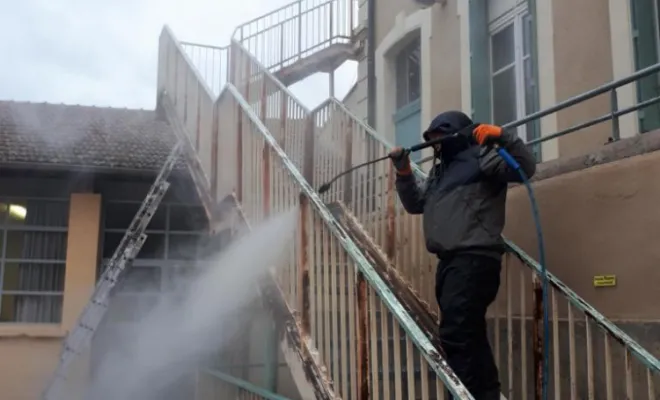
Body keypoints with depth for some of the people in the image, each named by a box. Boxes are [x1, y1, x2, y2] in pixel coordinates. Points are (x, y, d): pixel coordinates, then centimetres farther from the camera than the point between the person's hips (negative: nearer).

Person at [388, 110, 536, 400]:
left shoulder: (480, 158, -1)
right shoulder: (439, 172, 25)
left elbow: (525, 167, -13)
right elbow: (415, 204, 27)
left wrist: (502, 137, -26)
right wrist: (403, 172, 15)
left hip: (474, 259, -10)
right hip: (449, 260, 10)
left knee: (455, 334, -18)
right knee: (468, 335, 16)